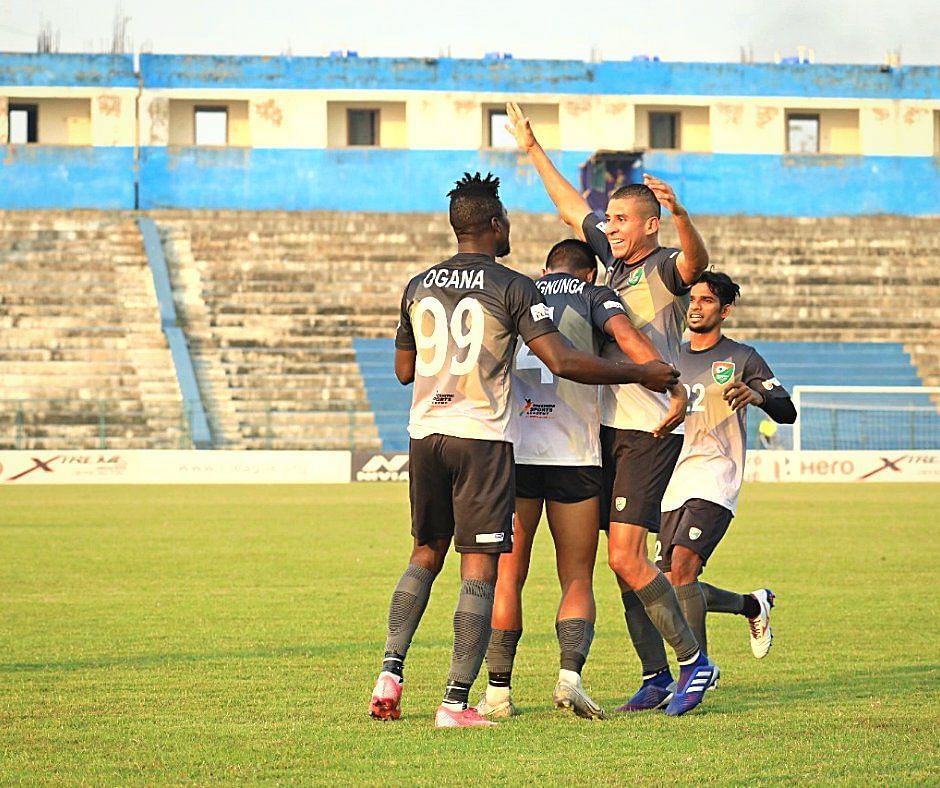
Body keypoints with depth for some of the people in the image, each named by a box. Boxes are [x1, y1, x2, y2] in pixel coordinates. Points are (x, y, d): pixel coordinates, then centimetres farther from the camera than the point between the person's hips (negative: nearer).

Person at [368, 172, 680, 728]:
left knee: (425, 556, 19)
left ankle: (391, 673, 7)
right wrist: (640, 374, -6)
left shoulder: (418, 287, 9)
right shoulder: (512, 288, -8)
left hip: (425, 432, 5)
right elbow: (563, 362, -15)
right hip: (483, 437, -5)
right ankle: (456, 703, -8)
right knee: (480, 570, -2)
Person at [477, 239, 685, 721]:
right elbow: (629, 339, -10)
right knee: (577, 579, 7)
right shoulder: (595, 295, 9)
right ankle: (570, 674, -13)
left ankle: (498, 691, 4)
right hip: (575, 452, -2)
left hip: (511, 449, 2)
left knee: (507, 576, 9)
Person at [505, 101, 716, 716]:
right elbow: (572, 207, 28)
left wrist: (679, 213, -48)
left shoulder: (666, 268, -7)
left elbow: (697, 259, -30)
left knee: (626, 557, -14)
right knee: (623, 561, 6)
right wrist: (533, 148, 33)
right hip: (609, 427, 8)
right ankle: (654, 678, 11)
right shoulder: (612, 259, 15)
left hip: (650, 430, -8)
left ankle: (695, 662, -4)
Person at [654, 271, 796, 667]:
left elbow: (787, 412, -4)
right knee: (672, 584, 3)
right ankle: (753, 605, 29)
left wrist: (757, 395, -24)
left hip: (714, 479, -6)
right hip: (672, 484, 6)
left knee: (682, 565, -24)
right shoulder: (673, 356, 18)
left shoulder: (742, 359, 2)